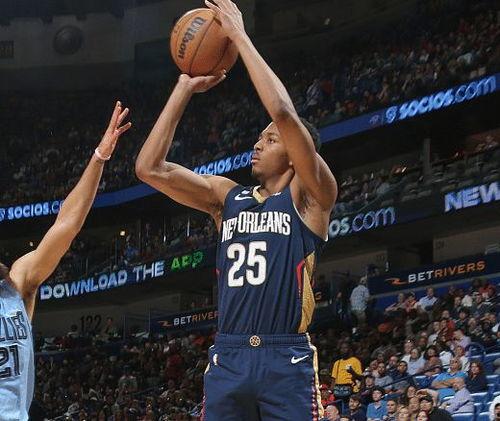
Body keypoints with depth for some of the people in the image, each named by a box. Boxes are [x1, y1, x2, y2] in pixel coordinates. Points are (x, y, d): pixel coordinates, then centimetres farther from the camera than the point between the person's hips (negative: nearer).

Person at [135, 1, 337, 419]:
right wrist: (185, 88, 7)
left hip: (285, 358, -5)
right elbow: (150, 168, 7)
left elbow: (283, 112, -14)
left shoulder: (309, 196, 1)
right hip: (228, 357, 5)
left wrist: (239, 36, -7)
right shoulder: (227, 196, 16)